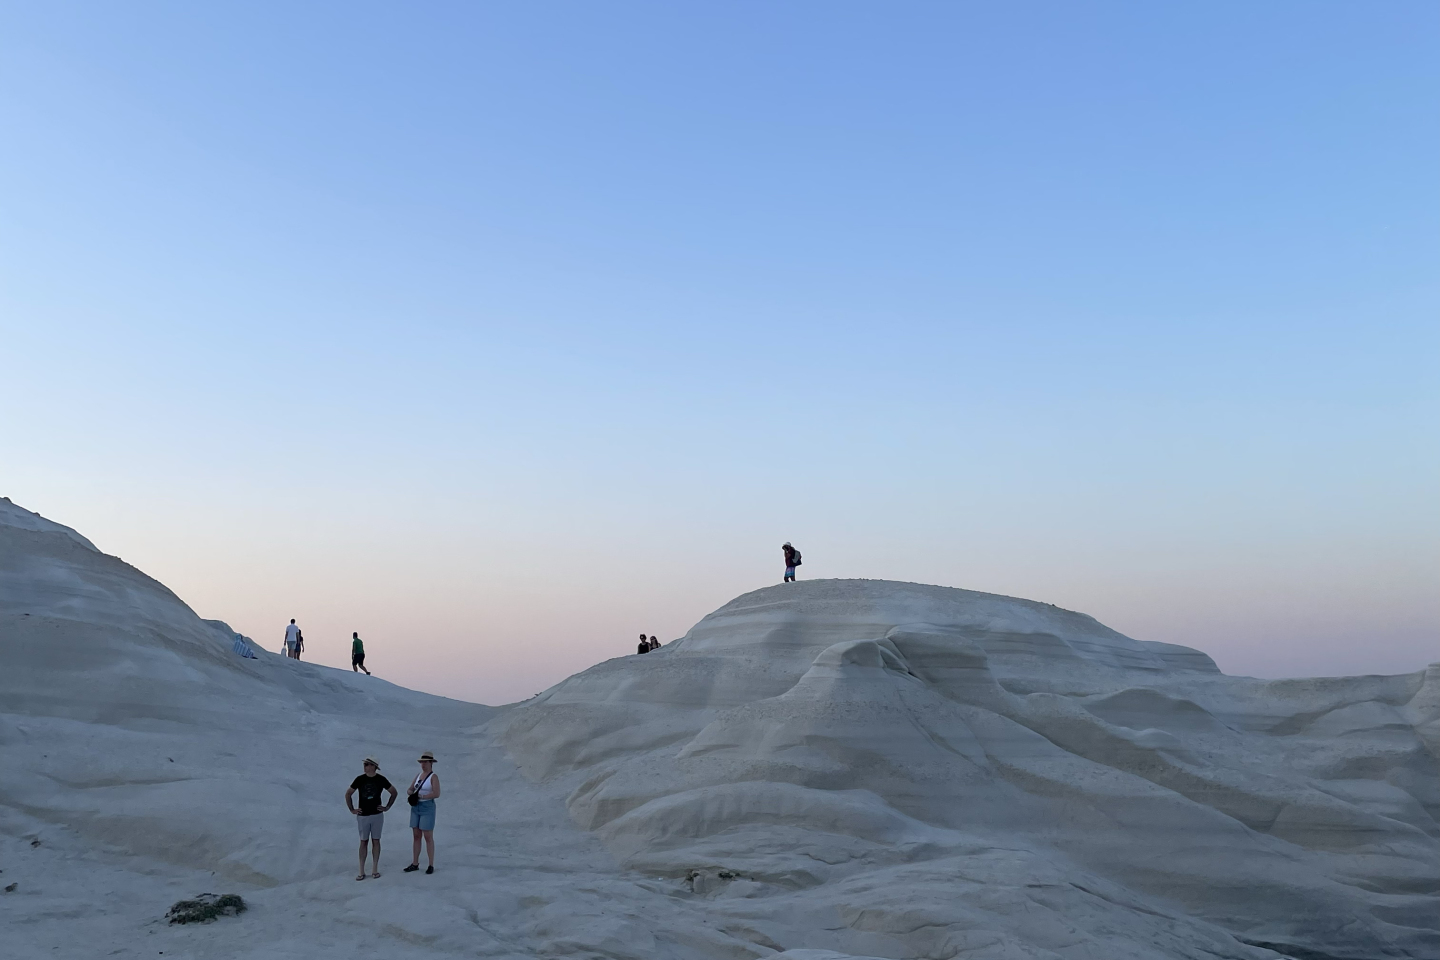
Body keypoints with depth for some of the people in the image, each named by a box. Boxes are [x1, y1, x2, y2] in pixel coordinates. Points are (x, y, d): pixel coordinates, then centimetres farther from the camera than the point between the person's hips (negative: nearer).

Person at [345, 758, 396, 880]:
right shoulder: (360, 779, -3)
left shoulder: (381, 780, -4)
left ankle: (375, 870, 11)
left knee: (375, 841, 4)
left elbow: (394, 792, 7)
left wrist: (387, 807, 3)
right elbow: (348, 794, 7)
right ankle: (361, 871, 6)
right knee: (363, 842, 3)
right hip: (363, 816, 0)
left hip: (377, 815, 0)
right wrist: (352, 809, 4)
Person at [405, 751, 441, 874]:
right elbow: (409, 790, 12)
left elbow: (437, 794, -22)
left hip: (427, 808, -7)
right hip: (416, 808, 7)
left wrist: (420, 796, -22)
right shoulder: (419, 775, 11)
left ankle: (431, 865, 3)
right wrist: (412, 794, -13)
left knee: (428, 837, -5)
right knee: (416, 836, 11)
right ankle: (415, 864, 18)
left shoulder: (434, 777, -11)